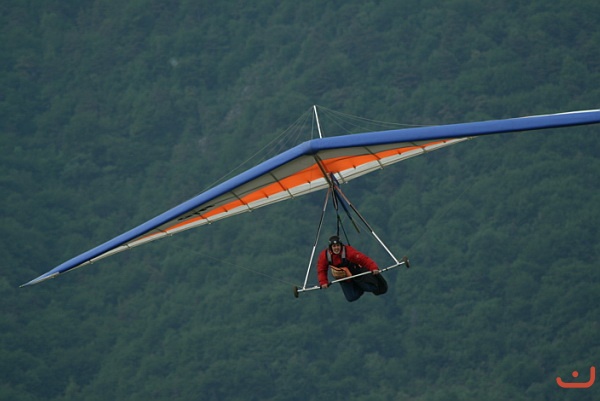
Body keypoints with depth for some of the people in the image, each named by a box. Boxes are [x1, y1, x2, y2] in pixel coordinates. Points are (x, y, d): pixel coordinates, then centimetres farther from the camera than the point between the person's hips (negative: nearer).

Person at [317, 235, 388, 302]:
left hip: (356, 272, -3)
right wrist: (323, 282, -22)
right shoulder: (324, 255, -19)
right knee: (351, 298, -8)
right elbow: (321, 270, -9)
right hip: (343, 279, 3)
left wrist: (373, 268, -45)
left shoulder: (348, 251, -31)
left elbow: (363, 259, -34)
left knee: (372, 288, -12)